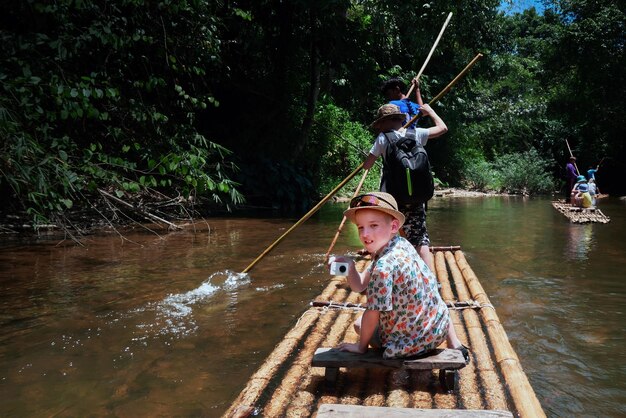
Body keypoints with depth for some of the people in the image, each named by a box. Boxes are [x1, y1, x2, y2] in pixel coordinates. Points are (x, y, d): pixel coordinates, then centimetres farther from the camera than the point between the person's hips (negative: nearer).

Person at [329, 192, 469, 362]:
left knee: (359, 324, 14)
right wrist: (349, 266, -18)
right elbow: (360, 285, 1)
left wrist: (361, 346, -5)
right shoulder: (402, 244, -4)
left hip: (411, 342, -7)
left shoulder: (384, 267, -30)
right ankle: (454, 345, 34)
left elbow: (372, 314, -20)